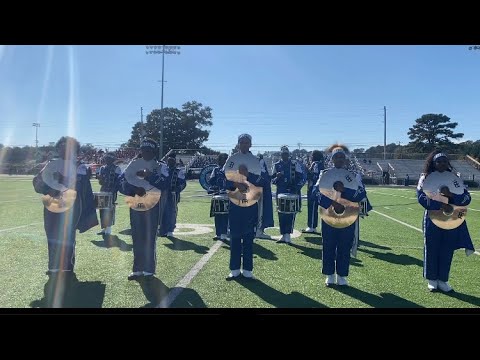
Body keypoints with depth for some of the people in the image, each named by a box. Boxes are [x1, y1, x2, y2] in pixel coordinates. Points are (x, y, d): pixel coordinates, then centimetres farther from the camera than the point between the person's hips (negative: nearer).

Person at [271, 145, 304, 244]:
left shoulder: (295, 164, 3)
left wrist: (297, 188, -11)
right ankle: (283, 235, 12)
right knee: (281, 214, 4)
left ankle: (288, 234, -3)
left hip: (292, 193, -2)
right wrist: (277, 177, -12)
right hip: (280, 193, 3)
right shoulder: (276, 165, 10)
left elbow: (301, 177, 2)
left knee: (291, 213, -7)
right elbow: (272, 180, 10)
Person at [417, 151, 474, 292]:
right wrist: (440, 204, -25)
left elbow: (467, 198, -5)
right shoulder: (426, 178, -4)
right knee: (431, 249, 7)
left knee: (447, 251, 8)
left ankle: (443, 279, 23)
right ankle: (432, 279, 22)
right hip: (432, 219, -2)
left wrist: (451, 195, -24)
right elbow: (422, 198, -14)